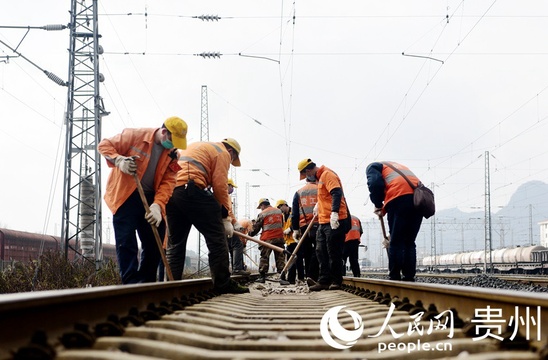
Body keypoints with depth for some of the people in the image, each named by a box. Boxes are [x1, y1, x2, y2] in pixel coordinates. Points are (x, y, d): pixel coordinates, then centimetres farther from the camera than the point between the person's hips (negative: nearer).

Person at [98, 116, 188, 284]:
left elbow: (168, 182, -5)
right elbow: (104, 145, -5)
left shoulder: (172, 155, 1)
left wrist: (158, 205, -21)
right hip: (125, 196, -5)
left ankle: (146, 283, 21)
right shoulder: (134, 135, -12)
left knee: (155, 243, 8)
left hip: (150, 199, 5)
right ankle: (132, 284, -6)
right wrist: (119, 160, -24)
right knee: (126, 242, -9)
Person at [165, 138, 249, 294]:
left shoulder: (194, 146, 35)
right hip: (192, 190, -8)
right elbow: (220, 186, -3)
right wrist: (227, 217, 2)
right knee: (217, 237, -3)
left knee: (175, 243, 12)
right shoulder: (222, 153, 9)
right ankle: (223, 284, -4)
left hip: (171, 191, 8)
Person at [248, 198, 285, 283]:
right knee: (280, 257, 6)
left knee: (264, 257, 2)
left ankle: (262, 276, 0)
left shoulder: (262, 214, -4)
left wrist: (250, 234, 15)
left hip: (267, 239, -4)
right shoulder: (279, 211, 12)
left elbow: (256, 227, 1)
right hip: (279, 238, 4)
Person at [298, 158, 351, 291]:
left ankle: (336, 281, 5)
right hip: (324, 221, 10)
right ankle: (324, 281, 12)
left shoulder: (327, 174, -12)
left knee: (334, 253, -3)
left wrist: (334, 212, -33)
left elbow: (336, 193, -25)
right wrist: (319, 204, 37)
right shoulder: (320, 177, 19)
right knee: (321, 252, 9)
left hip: (335, 221, -10)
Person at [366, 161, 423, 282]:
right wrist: (384, 209, 23)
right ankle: (409, 277, 7)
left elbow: (375, 184, -3)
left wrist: (378, 205, 11)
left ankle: (394, 278, -2)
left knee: (396, 242, -1)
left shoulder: (373, 166, 19)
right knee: (409, 242, 12)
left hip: (400, 198, -6)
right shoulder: (396, 166, 40)